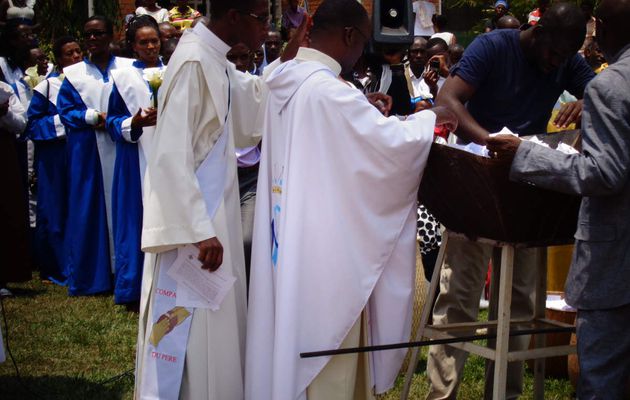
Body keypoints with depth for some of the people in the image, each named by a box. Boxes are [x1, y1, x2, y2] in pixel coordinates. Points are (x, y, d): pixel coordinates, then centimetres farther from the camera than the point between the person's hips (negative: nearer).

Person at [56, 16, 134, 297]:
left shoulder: (129, 68, 6)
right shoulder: (74, 74, 9)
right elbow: (65, 110, 3)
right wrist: (95, 117, -11)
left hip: (120, 150, -1)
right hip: (86, 153, 1)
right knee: (87, 210, 2)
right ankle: (89, 276, 8)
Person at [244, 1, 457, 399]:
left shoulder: (284, 79, 6)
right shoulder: (329, 90, -22)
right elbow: (393, 142, -20)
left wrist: (362, 109, 17)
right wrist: (430, 118, -2)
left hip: (289, 233, 9)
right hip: (324, 240, -9)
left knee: (295, 331, 18)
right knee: (326, 343, 2)